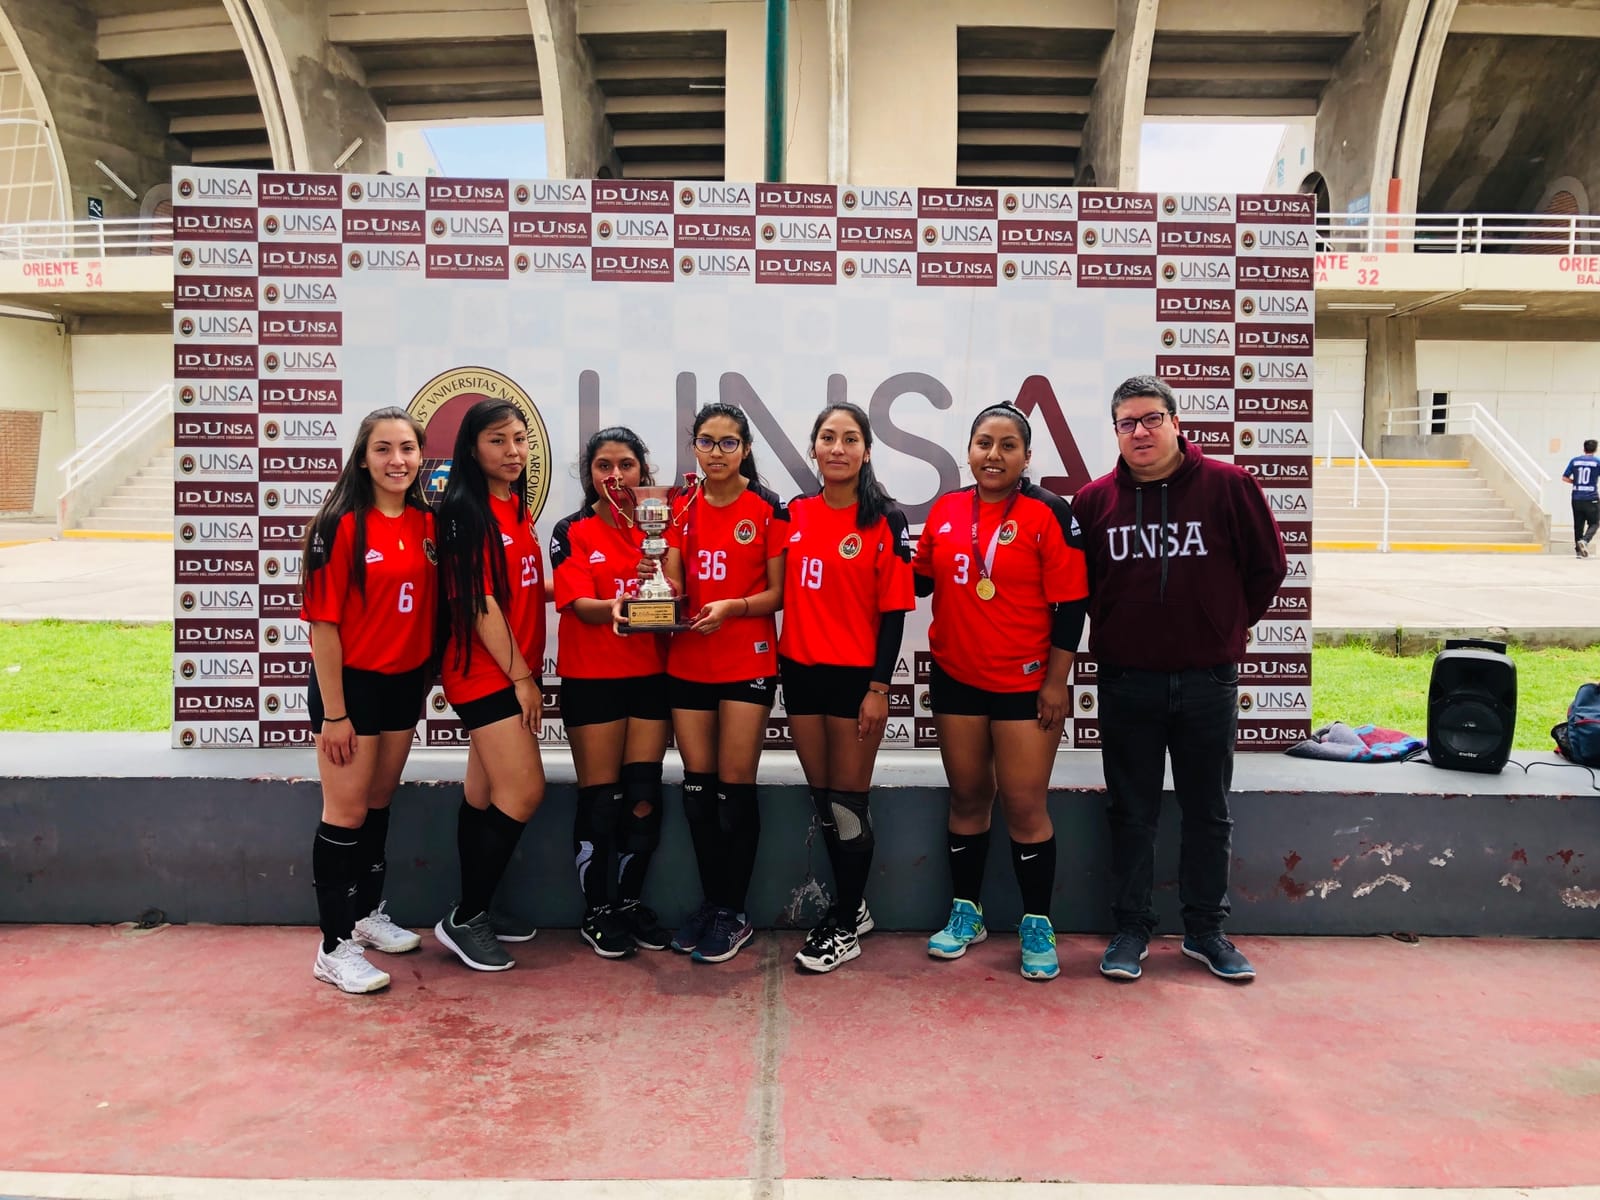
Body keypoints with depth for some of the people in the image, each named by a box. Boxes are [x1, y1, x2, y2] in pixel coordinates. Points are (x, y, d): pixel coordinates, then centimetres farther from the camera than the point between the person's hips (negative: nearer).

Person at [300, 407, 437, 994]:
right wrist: (333, 712, -16)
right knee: (347, 814, 1)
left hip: (404, 681, 6)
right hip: (351, 682, -6)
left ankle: (367, 915, 35)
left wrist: (427, 678, 10)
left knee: (380, 802, 18)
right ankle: (335, 948, 13)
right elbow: (323, 621, -16)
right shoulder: (341, 525, -15)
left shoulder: (426, 523, 2)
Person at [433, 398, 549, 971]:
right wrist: (520, 676, -14)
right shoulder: (466, 510, -14)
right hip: (486, 672, -8)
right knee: (525, 792, -8)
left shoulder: (516, 505, 11)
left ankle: (473, 915, 24)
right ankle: (463, 919, 6)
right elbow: (479, 603, -17)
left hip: (514, 670, 8)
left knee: (487, 795, 13)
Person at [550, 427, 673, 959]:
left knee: (644, 792, 4)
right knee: (601, 795, 2)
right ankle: (597, 911, 16)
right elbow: (579, 605, -12)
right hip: (592, 676, -3)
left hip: (651, 673, 3)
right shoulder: (572, 532, -1)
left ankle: (630, 900, 21)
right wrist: (619, 605, -33)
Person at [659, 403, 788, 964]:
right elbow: (672, 586, 2)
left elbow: (778, 593, -5)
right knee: (697, 785, 9)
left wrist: (732, 607, -22)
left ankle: (734, 912, 14)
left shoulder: (768, 510, -4)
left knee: (735, 786, 0)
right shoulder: (682, 508, 8)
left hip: (748, 661, -4)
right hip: (687, 662, 4)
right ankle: (710, 901, 24)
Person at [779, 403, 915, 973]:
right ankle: (852, 905, 33)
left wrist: (879, 687, -12)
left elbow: (893, 610, -8)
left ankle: (845, 927, 19)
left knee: (848, 801, 4)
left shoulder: (885, 521, -6)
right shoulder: (794, 514, 6)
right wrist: (773, 663, 3)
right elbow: (781, 590, 11)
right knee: (822, 797, 14)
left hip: (856, 675, -5)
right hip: (800, 670, 5)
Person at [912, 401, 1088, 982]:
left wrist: (1056, 683, -11)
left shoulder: (1048, 514, -10)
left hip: (1025, 683, -4)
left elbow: (1069, 606, -10)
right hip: (956, 678, 4)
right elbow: (919, 580, 15)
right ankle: (966, 911, 29)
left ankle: (1037, 924, 18)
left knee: (1024, 804, 1)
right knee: (967, 796, 14)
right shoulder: (945, 510, 3)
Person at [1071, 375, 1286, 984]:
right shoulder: (1095, 499, 0)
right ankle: (1130, 929, 22)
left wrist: (1228, 626, 5)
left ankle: (1205, 929, 27)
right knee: (1131, 813, 9)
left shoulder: (1228, 485, -4)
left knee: (1209, 813, 12)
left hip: (1208, 680, 0)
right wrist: (1112, 632, 6)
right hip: (1127, 682, 1)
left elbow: (1268, 565, 4)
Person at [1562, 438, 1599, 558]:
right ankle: (1584, 541, -20)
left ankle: (1579, 551, 8)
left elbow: (1564, 478, 6)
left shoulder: (1575, 461, 5)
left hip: (1576, 498, 3)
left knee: (1578, 525, 8)